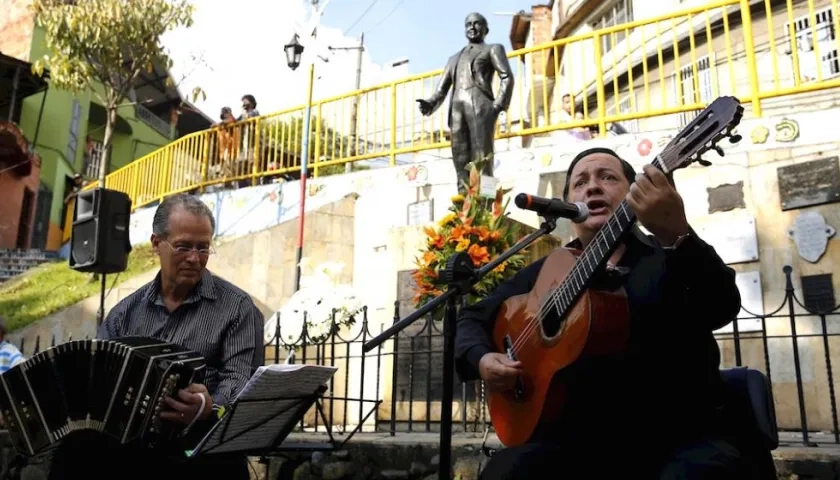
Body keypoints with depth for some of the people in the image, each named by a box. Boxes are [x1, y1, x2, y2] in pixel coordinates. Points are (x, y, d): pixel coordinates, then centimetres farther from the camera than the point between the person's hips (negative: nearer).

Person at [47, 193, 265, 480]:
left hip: (199, 444, -3)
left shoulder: (237, 308, 3)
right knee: (74, 451, -29)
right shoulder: (127, 310, 17)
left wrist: (210, 409, -30)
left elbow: (240, 380, -7)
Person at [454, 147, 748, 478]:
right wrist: (481, 359, -3)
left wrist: (677, 235, -35)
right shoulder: (544, 273, 14)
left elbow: (722, 308, -17)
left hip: (679, 435, -1)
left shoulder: (671, 257, 4)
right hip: (575, 438, 2)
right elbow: (472, 318, 20)